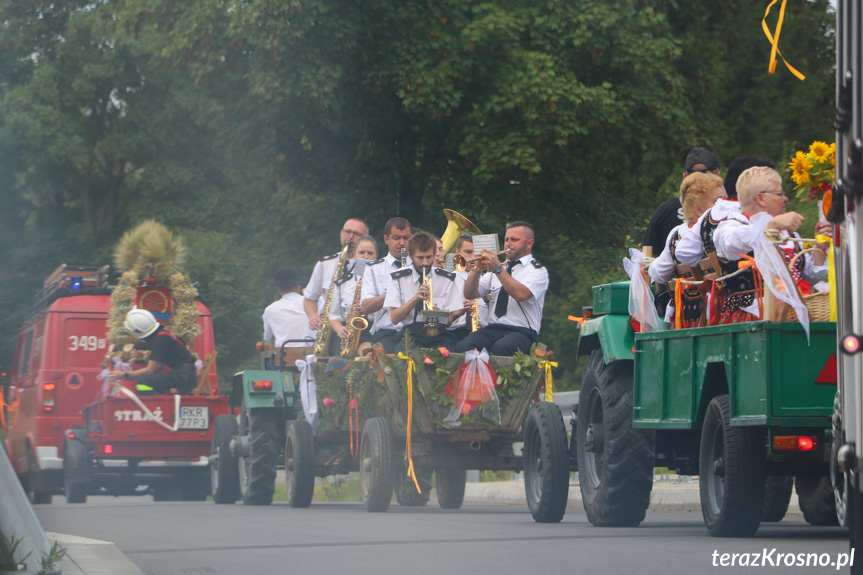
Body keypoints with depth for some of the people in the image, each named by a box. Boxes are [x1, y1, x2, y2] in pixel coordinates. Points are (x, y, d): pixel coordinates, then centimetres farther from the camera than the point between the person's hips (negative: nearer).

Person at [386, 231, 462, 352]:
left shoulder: (447, 279, 10)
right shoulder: (399, 278, 9)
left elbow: (449, 321, 4)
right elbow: (394, 318, 0)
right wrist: (415, 298, -12)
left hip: (439, 334, 1)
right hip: (411, 334, -1)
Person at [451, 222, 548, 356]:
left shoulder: (538, 270, 6)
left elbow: (521, 294, -16)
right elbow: (470, 294, 16)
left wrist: (498, 268, -17)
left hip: (521, 331, -5)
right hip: (492, 329, 5)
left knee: (500, 349, -39)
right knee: (461, 348, -28)